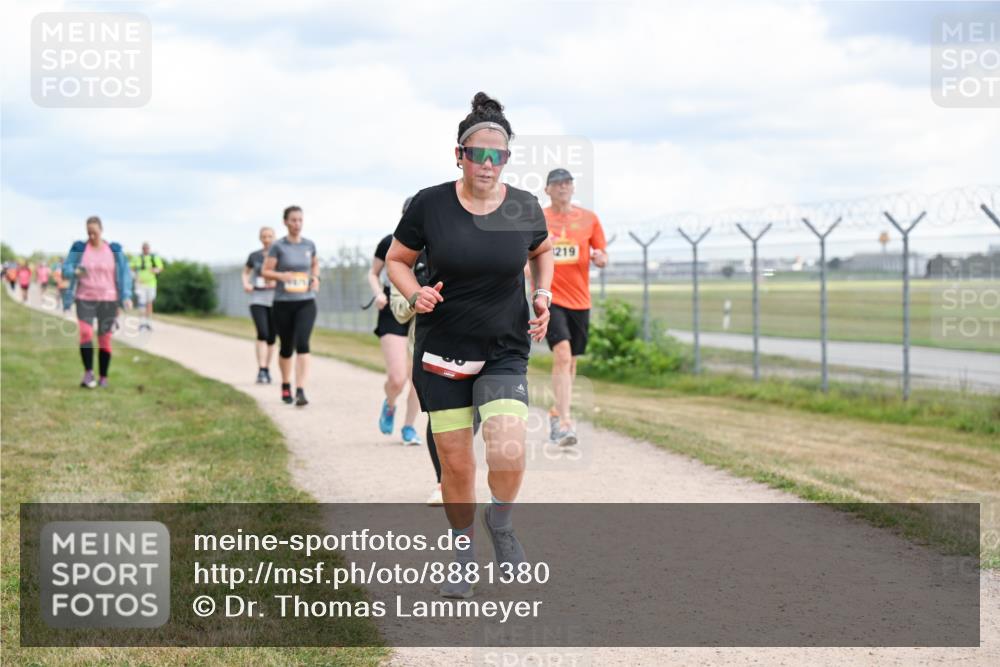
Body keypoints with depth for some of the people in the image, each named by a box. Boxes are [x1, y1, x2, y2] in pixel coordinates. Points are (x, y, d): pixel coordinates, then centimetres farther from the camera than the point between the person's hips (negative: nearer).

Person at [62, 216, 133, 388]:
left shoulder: (114, 250, 0)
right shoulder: (79, 248, -1)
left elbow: (124, 273, 0)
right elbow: (66, 268, -3)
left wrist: (126, 297, -12)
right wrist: (76, 272, -27)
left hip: (108, 300, 1)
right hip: (85, 299, 0)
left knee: (105, 339, 0)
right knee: (85, 333, -21)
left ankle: (104, 377, 13)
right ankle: (88, 373, -12)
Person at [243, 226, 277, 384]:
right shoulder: (254, 256, 6)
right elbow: (246, 273, 21)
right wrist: (246, 284, 0)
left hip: (276, 301, 1)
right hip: (258, 301, -1)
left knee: (272, 337, 7)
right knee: (262, 334, -18)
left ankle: (267, 370, 26)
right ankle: (261, 372, -23)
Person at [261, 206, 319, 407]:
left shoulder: (309, 245, 5)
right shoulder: (278, 246, -4)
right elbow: (265, 271, -4)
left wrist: (316, 278, 4)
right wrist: (281, 275, -23)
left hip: (306, 302, 1)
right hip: (283, 302, -1)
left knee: (302, 344, -17)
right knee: (286, 347, 10)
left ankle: (300, 391, -21)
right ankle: (285, 386, 35)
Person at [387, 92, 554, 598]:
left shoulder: (525, 208, -4)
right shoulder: (430, 205, -10)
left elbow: (542, 252, 18)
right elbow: (397, 261, 4)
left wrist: (543, 296, 3)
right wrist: (415, 294, -15)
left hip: (505, 352, 0)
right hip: (441, 350, 0)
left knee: (508, 452, -19)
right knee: (455, 462, 3)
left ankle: (500, 523, 13)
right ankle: (463, 554, 27)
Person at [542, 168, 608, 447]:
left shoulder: (588, 218, 7)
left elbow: (603, 257, 10)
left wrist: (600, 257, -11)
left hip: (579, 299, 4)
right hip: (549, 297, -4)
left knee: (570, 361, 12)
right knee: (562, 354, -20)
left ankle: (556, 414, 32)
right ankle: (565, 422, -25)